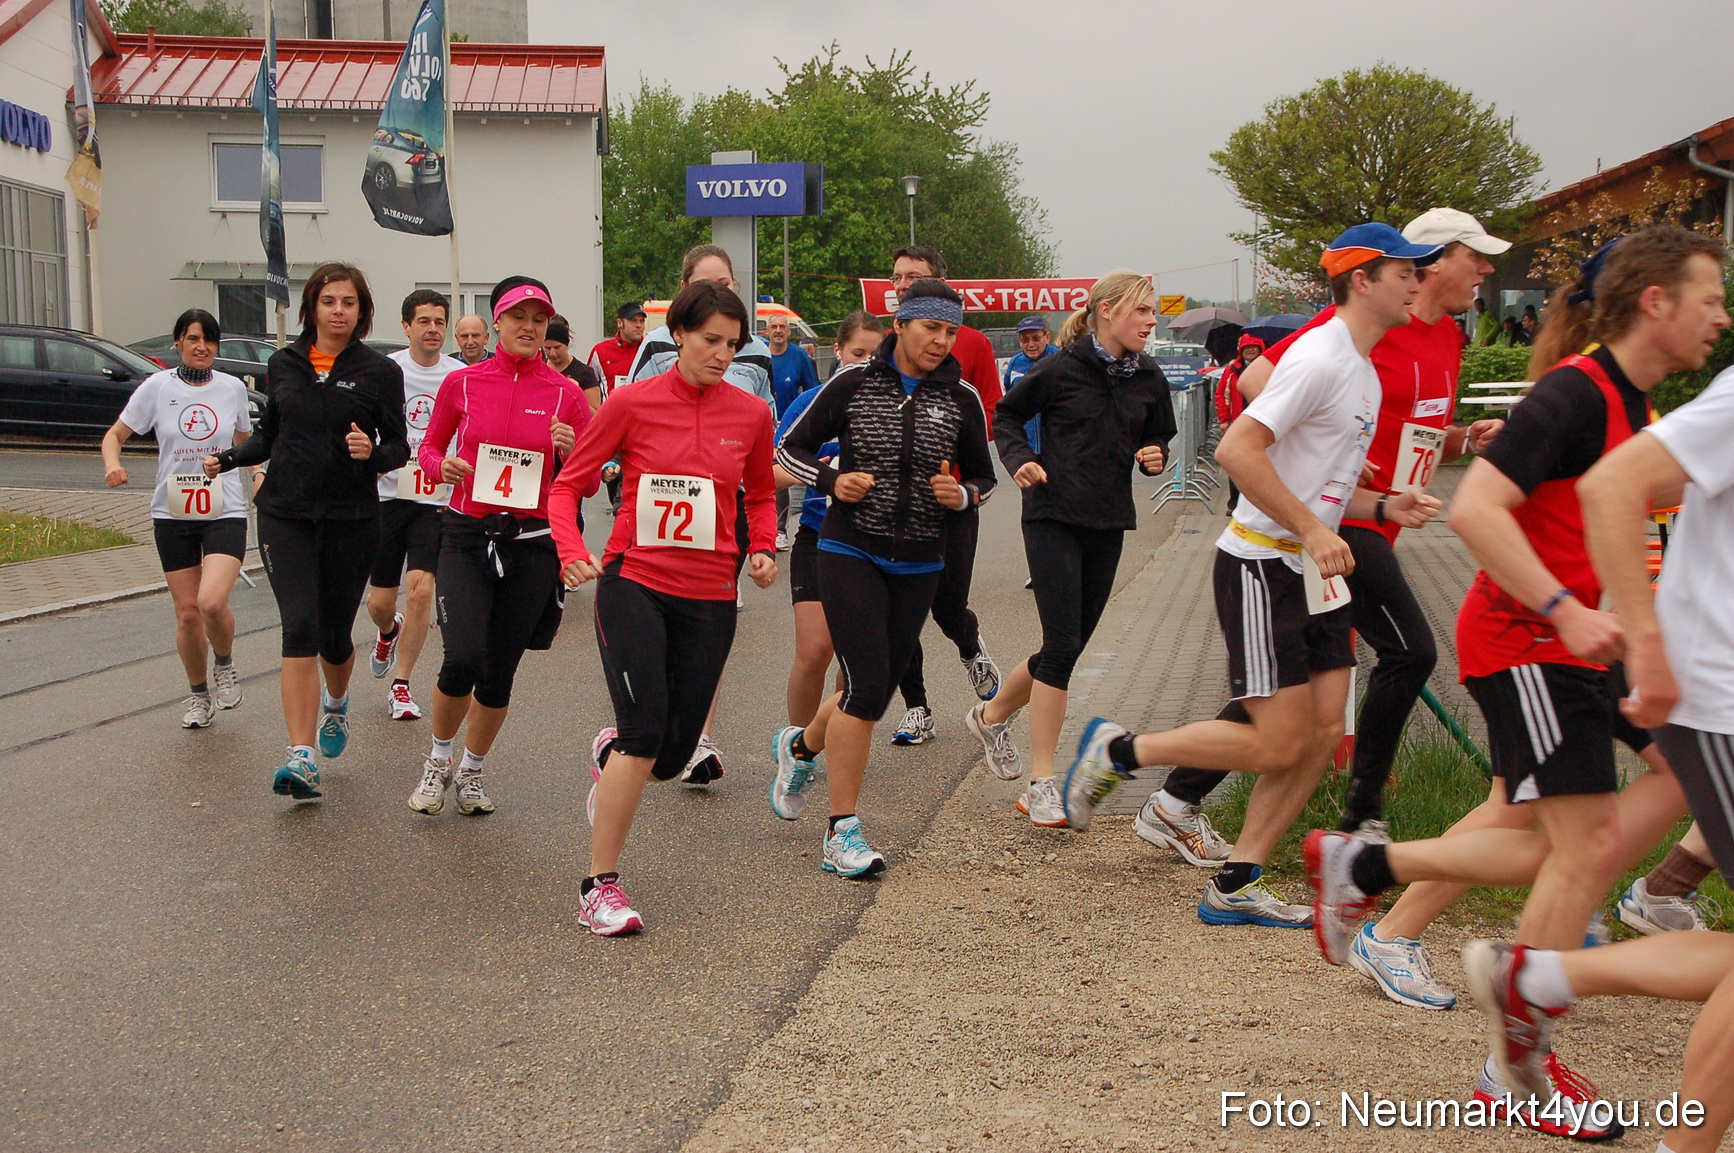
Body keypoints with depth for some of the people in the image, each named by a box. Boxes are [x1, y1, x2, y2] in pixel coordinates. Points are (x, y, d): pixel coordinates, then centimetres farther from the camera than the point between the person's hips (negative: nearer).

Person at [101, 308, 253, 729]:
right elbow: (115, 434, 5)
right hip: (172, 514, 1)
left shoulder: (233, 388, 4)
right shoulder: (156, 387, -1)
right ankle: (198, 695, 26)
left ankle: (225, 665, 11)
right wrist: (112, 463, -16)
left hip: (224, 511, -1)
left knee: (212, 602, -21)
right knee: (187, 612, 3)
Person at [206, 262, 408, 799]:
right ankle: (302, 758, -14)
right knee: (300, 627, -12)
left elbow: (400, 448, -1)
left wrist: (372, 452, -22)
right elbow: (270, 433, 18)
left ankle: (336, 702, 45)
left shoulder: (379, 371, -2)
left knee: (335, 634, 9)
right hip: (286, 514, 1)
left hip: (351, 518, -1)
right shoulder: (283, 364, 7)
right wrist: (229, 458, 1)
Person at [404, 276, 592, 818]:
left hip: (533, 544, 1)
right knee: (462, 660, -16)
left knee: (499, 672, 7)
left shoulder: (566, 393, 1)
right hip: (467, 536, -1)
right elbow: (429, 447, 16)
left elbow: (589, 485, 5)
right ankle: (438, 761, 12)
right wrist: (442, 466, -7)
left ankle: (472, 771, 32)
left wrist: (571, 452, -16)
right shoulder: (462, 383, 2)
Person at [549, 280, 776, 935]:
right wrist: (571, 549, -16)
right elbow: (568, 483, 2)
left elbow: (760, 495, 21)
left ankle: (611, 752, 44)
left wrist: (763, 548, 2)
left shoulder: (751, 414, 5)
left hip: (709, 599, 3)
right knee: (645, 730, -17)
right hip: (634, 584, -3)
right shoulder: (632, 403, -3)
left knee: (673, 755, 6)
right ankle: (600, 885, -4)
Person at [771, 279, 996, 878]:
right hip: (850, 554, -4)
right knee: (867, 687, -14)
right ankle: (842, 833, -3)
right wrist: (833, 481, -14)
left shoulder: (961, 399, 3)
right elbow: (790, 448, 4)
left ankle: (801, 745, 44)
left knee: (873, 693, 10)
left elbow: (984, 476, 14)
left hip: (919, 566, 4)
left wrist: (961, 494, -9)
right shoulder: (853, 385, -3)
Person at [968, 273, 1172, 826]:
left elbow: (1158, 437, 20)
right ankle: (1041, 785, -6)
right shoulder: (1060, 370, -8)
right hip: (1053, 516, -6)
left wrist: (1154, 456, -2)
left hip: (1108, 523, 6)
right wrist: (1020, 458, -11)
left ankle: (992, 715, 36)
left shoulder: (1149, 380, 6)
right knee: (1062, 644, -13)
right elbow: (1007, 414, 6)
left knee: (1069, 645, 10)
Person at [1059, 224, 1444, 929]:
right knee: (1280, 747, -9)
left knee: (1323, 733, 3)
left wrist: (1382, 507, 8)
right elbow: (1237, 450, -25)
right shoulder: (1319, 358, -15)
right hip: (1261, 567, -10)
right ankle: (1117, 751, 7)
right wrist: (1312, 530, -24)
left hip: (1314, 569, 10)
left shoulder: (1363, 370, 16)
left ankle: (1235, 886, 11)